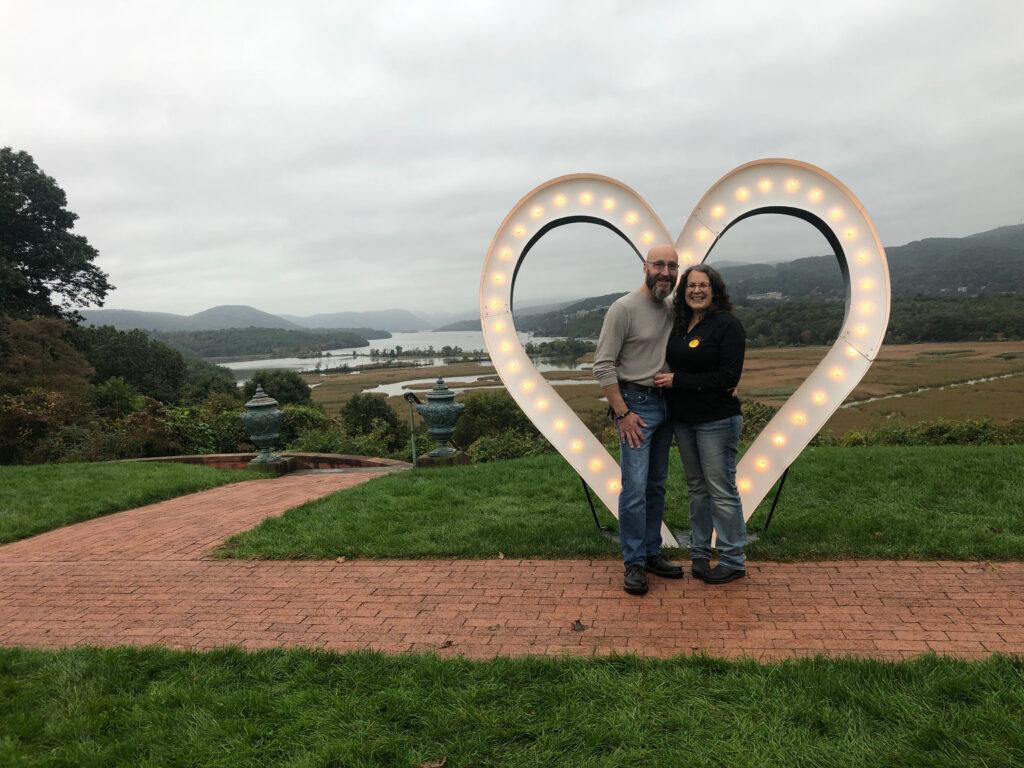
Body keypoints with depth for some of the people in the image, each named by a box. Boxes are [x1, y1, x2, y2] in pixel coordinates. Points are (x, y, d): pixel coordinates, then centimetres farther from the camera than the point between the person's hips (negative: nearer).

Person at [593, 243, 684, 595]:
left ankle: (652, 553, 24)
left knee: (656, 485, 13)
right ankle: (634, 563, 2)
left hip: (665, 404, 7)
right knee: (635, 487, -9)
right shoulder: (624, 308, -12)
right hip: (636, 403, -7)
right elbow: (603, 365, -14)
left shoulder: (672, 310, 9)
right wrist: (623, 413, -17)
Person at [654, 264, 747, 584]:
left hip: (717, 421, -7)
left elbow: (728, 377, -18)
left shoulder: (727, 324, -11)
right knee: (697, 488, 15)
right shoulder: (679, 326, 9)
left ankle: (733, 561, 12)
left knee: (722, 491, -1)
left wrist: (678, 381, -17)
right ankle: (699, 554, 26)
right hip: (683, 420, 7)